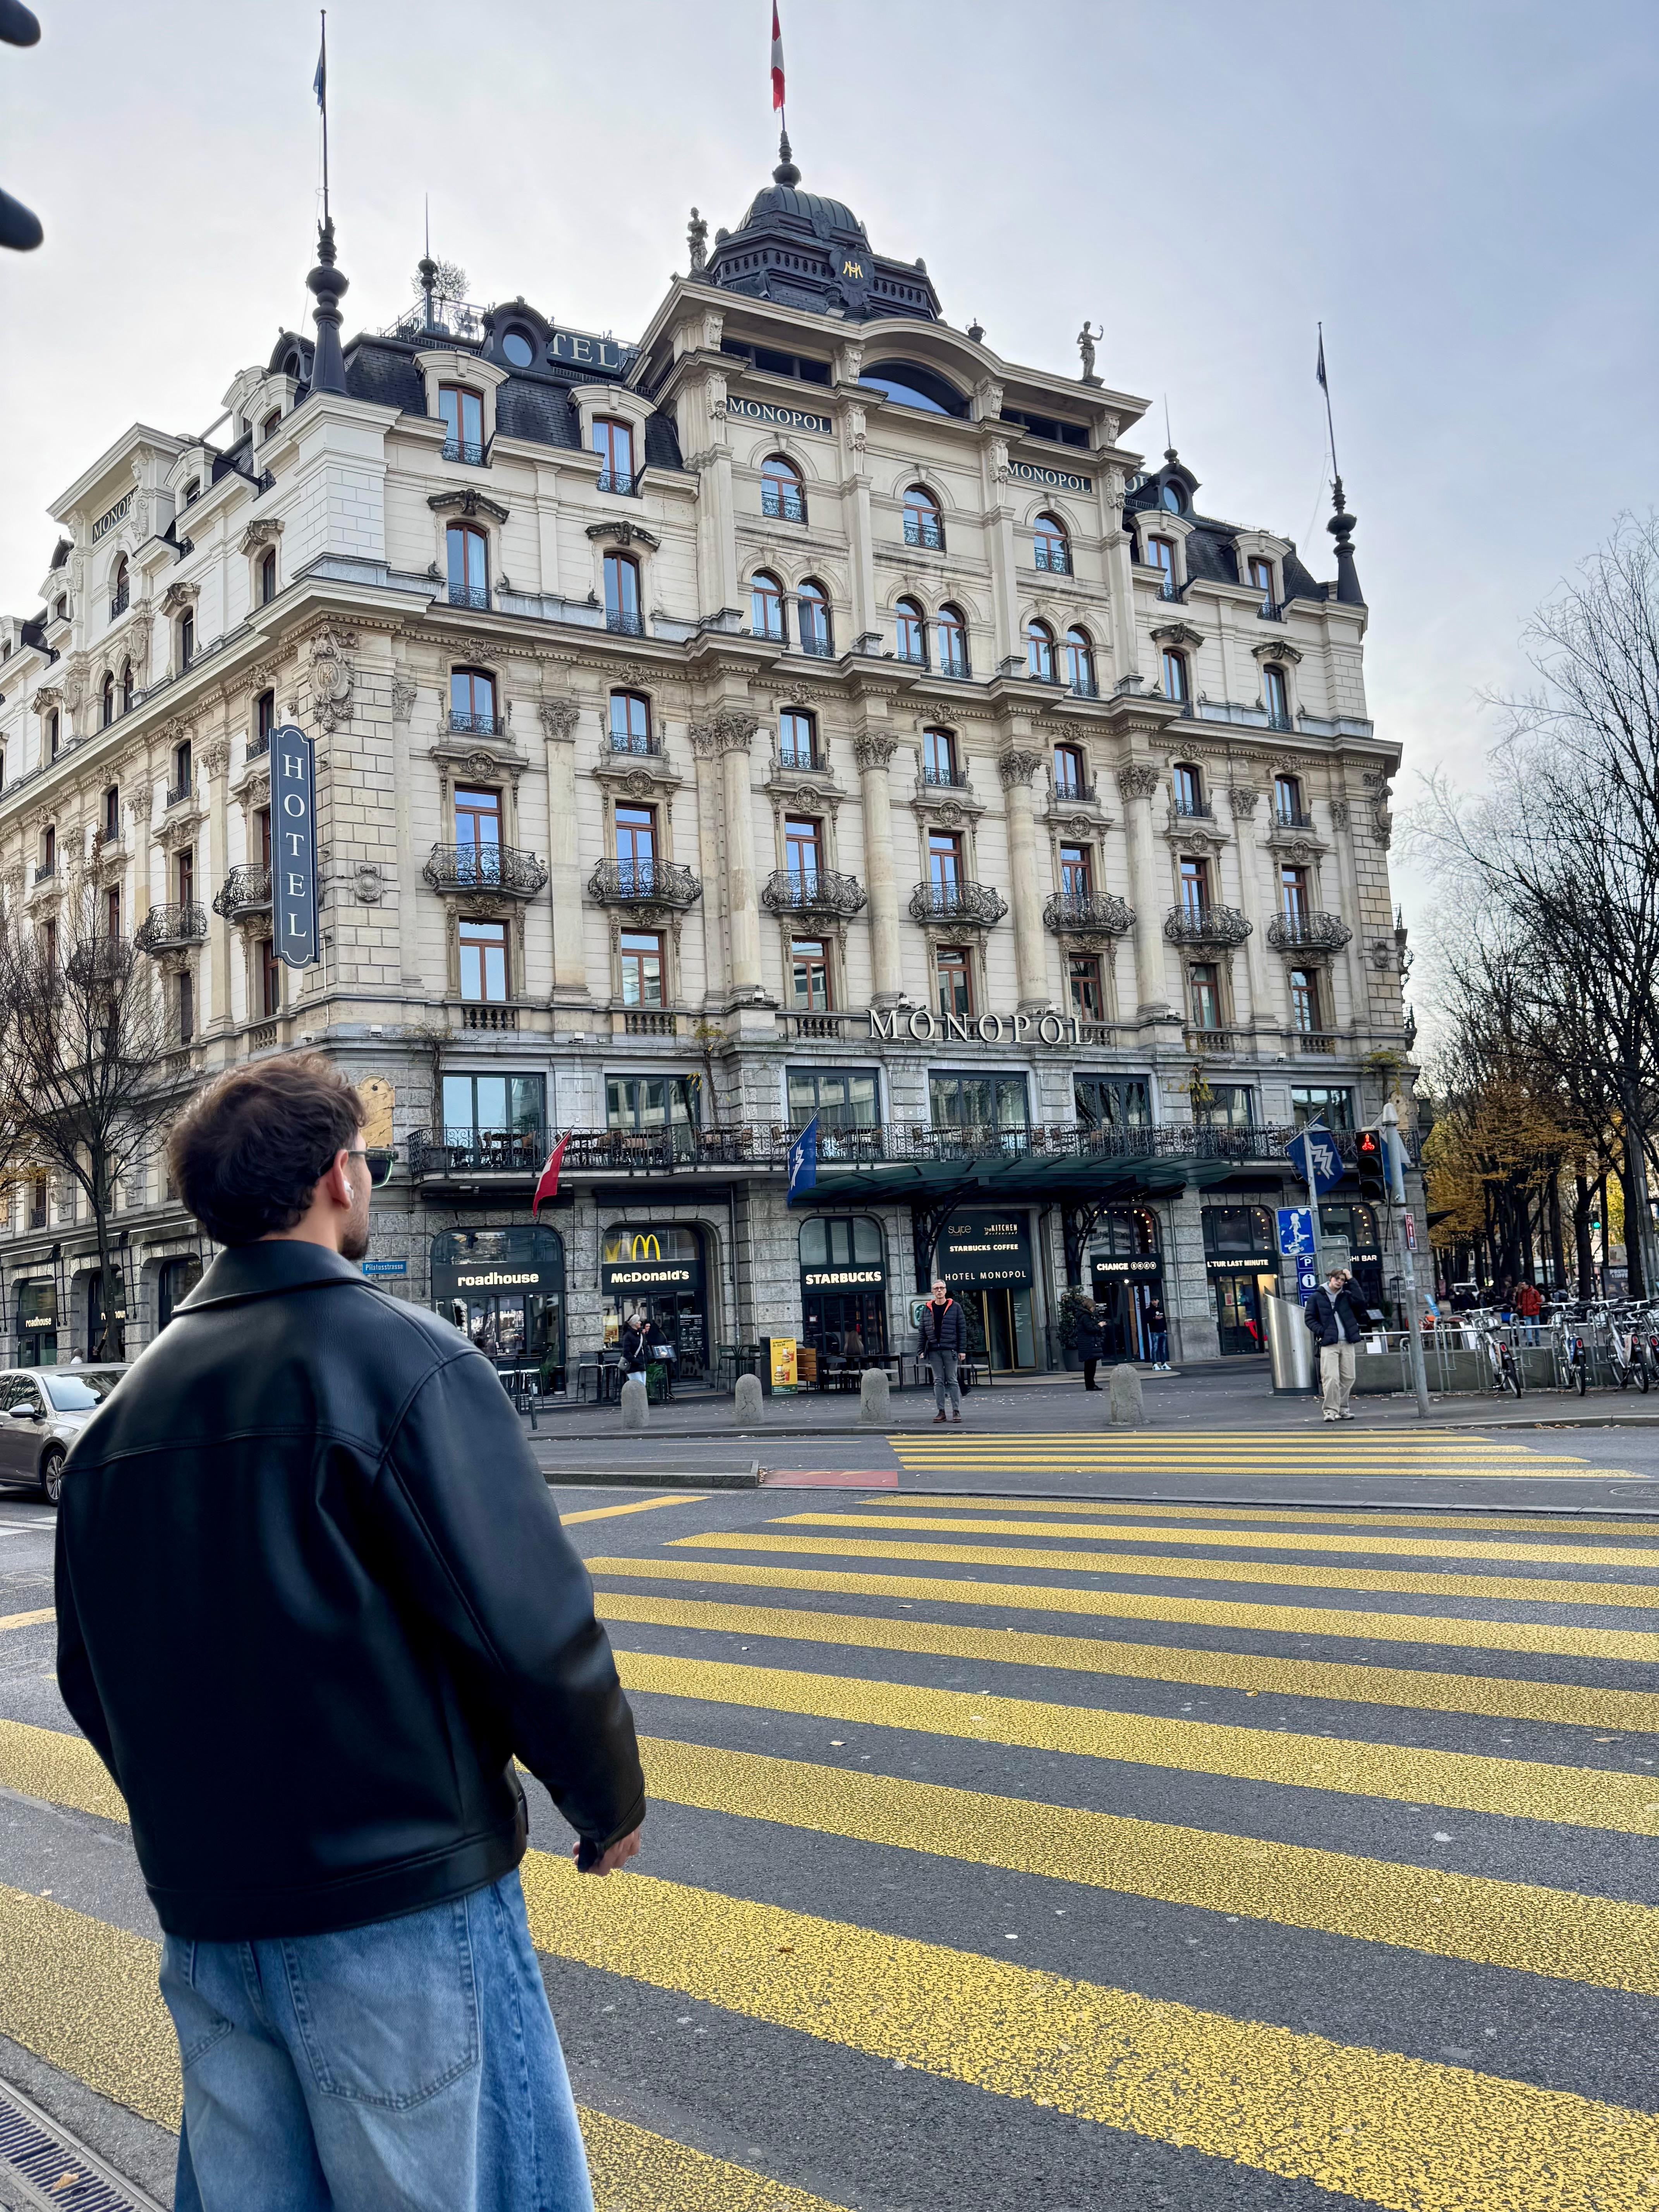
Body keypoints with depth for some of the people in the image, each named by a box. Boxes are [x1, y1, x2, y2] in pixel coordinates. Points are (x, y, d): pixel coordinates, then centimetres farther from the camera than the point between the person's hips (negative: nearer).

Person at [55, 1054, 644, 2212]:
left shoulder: (127, 1403, 4)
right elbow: (533, 1626, -20)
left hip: (205, 1914, 7)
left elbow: (93, 1675, 11)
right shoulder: (407, 1359, -16)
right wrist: (611, 1802, -4)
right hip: (403, 1900, -6)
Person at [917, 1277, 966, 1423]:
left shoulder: (955, 1307, 1)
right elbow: (922, 1331, 10)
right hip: (934, 1351, 3)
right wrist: (922, 1350, 3)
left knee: (952, 1381, 0)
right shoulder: (927, 1309, 9)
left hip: (950, 1350, -3)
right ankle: (941, 1411, 9)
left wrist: (962, 1350, -6)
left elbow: (962, 1329, 0)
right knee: (938, 1382, 5)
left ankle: (956, 1411, 3)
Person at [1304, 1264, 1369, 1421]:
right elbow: (1309, 1318, 3)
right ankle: (1331, 1410, -9)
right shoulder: (1318, 1297, 4)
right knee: (1331, 1378, -13)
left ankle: (1343, 1409, 17)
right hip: (1329, 1344, -4)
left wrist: (1351, 1281, -5)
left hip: (1347, 1343, 4)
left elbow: (1359, 1302, -8)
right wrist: (1321, 1331, -12)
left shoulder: (1346, 1296, 12)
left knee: (1348, 1378, 6)